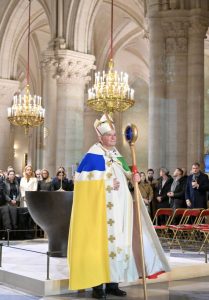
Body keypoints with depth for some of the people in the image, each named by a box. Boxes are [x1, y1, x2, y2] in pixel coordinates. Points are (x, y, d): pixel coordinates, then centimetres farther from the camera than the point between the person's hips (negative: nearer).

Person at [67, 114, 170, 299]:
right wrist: (106, 183, -17)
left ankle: (112, 283, 14)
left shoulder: (117, 154, 16)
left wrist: (132, 176, -2)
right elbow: (82, 178, -13)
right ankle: (97, 285, -2)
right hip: (101, 206, -8)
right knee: (100, 241, -7)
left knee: (117, 240, 7)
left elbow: (124, 173, 21)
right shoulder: (93, 154, -8)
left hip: (118, 206, 8)